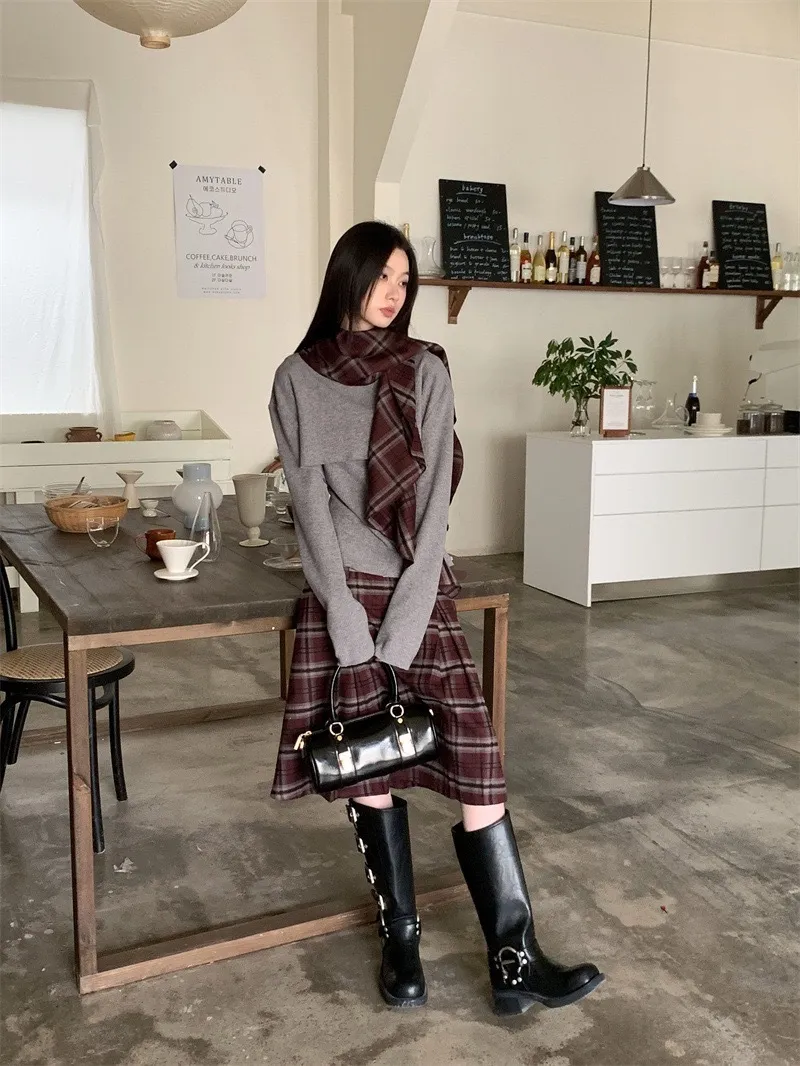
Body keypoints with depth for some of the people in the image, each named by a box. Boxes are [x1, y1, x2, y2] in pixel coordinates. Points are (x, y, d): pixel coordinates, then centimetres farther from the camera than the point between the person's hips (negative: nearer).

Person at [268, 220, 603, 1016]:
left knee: (474, 761, -5)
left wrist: (402, 626, -12)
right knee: (369, 773, 4)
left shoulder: (426, 371, 4)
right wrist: (349, 623, -14)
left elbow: (434, 498, -4)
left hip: (420, 589, 1)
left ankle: (515, 960, 5)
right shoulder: (298, 380, 3)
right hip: (341, 593, 0)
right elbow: (311, 504, -5)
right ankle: (400, 942, 21)